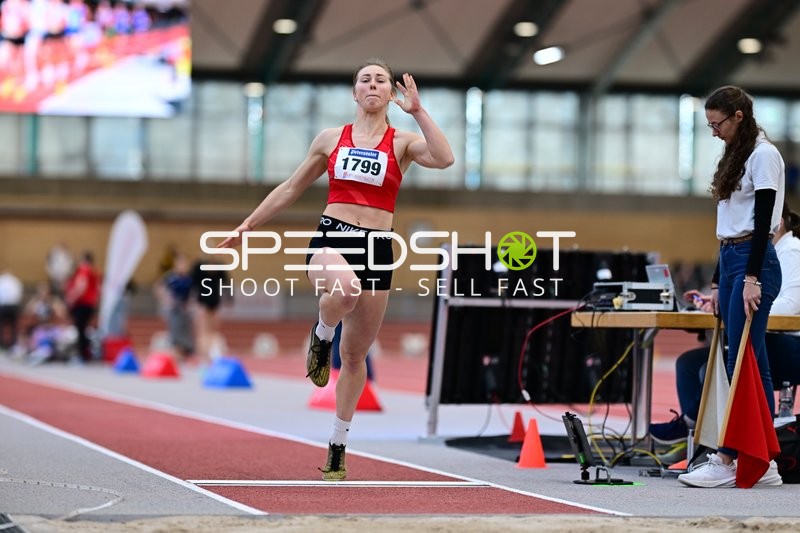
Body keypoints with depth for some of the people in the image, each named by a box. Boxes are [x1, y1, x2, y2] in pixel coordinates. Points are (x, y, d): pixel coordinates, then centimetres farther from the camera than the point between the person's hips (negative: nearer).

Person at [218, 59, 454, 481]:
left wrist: (417, 111, -17)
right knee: (345, 287, -39)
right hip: (330, 241, -1)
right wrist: (249, 224, 18)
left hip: (377, 249, 1)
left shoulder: (402, 142, 5)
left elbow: (444, 158, -16)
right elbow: (291, 188, 19)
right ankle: (321, 337, -6)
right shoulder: (331, 139, 10)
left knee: (355, 354, 7)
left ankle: (337, 446, 20)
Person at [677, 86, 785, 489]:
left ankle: (727, 460, -11)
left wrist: (752, 278, -21)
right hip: (730, 262, 10)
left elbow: (763, 220, -15)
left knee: (742, 364, -10)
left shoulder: (763, 154, -8)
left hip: (754, 263, -9)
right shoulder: (734, 157, 20)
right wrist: (718, 282, 19)